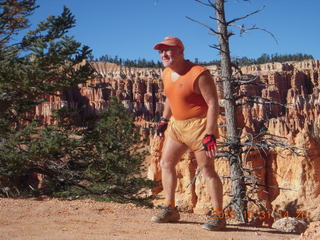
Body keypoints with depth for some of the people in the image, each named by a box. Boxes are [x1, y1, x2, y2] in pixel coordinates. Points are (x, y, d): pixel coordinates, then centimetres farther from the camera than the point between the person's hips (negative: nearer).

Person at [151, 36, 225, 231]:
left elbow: (213, 104, -20)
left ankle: (219, 216, -1)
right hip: (177, 125, 9)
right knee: (166, 163, 8)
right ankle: (170, 210, 17)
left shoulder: (198, 74, -19)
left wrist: (209, 135, -26)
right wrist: (164, 120, 19)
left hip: (199, 125, -8)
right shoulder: (166, 74, 7)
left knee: (207, 170, -8)